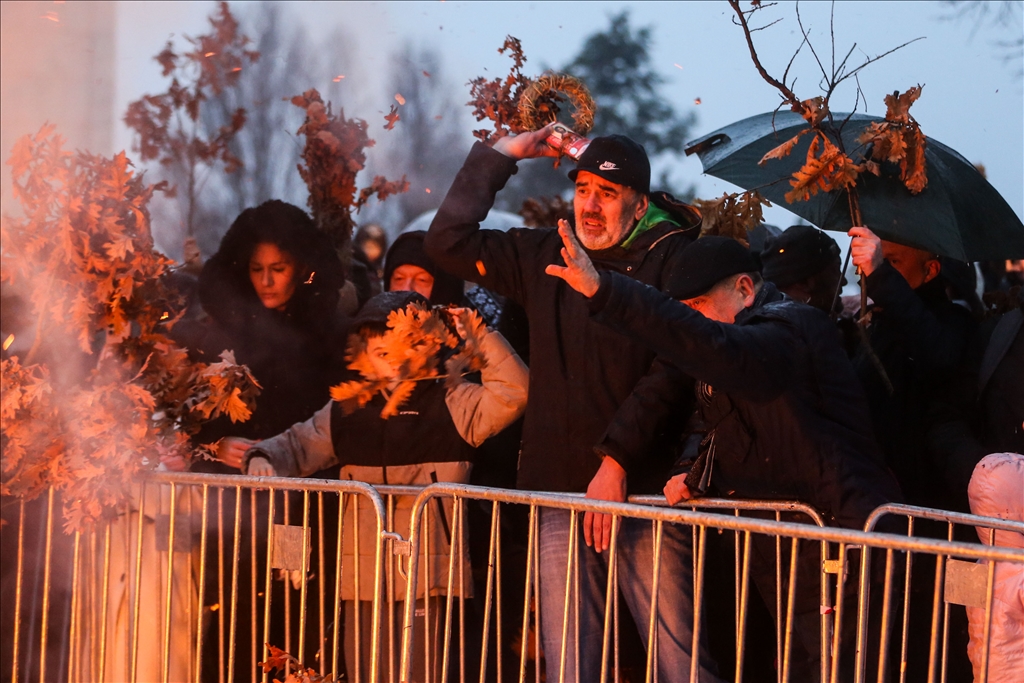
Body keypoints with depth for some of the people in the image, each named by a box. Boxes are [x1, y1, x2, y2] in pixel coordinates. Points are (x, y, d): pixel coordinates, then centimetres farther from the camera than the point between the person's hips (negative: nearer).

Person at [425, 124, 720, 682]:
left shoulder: (673, 258, -1)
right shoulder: (546, 256, 15)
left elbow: (673, 374, -9)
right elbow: (449, 243, 19)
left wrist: (616, 460, -14)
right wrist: (499, 156, 16)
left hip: (644, 488, -5)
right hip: (563, 490, 5)